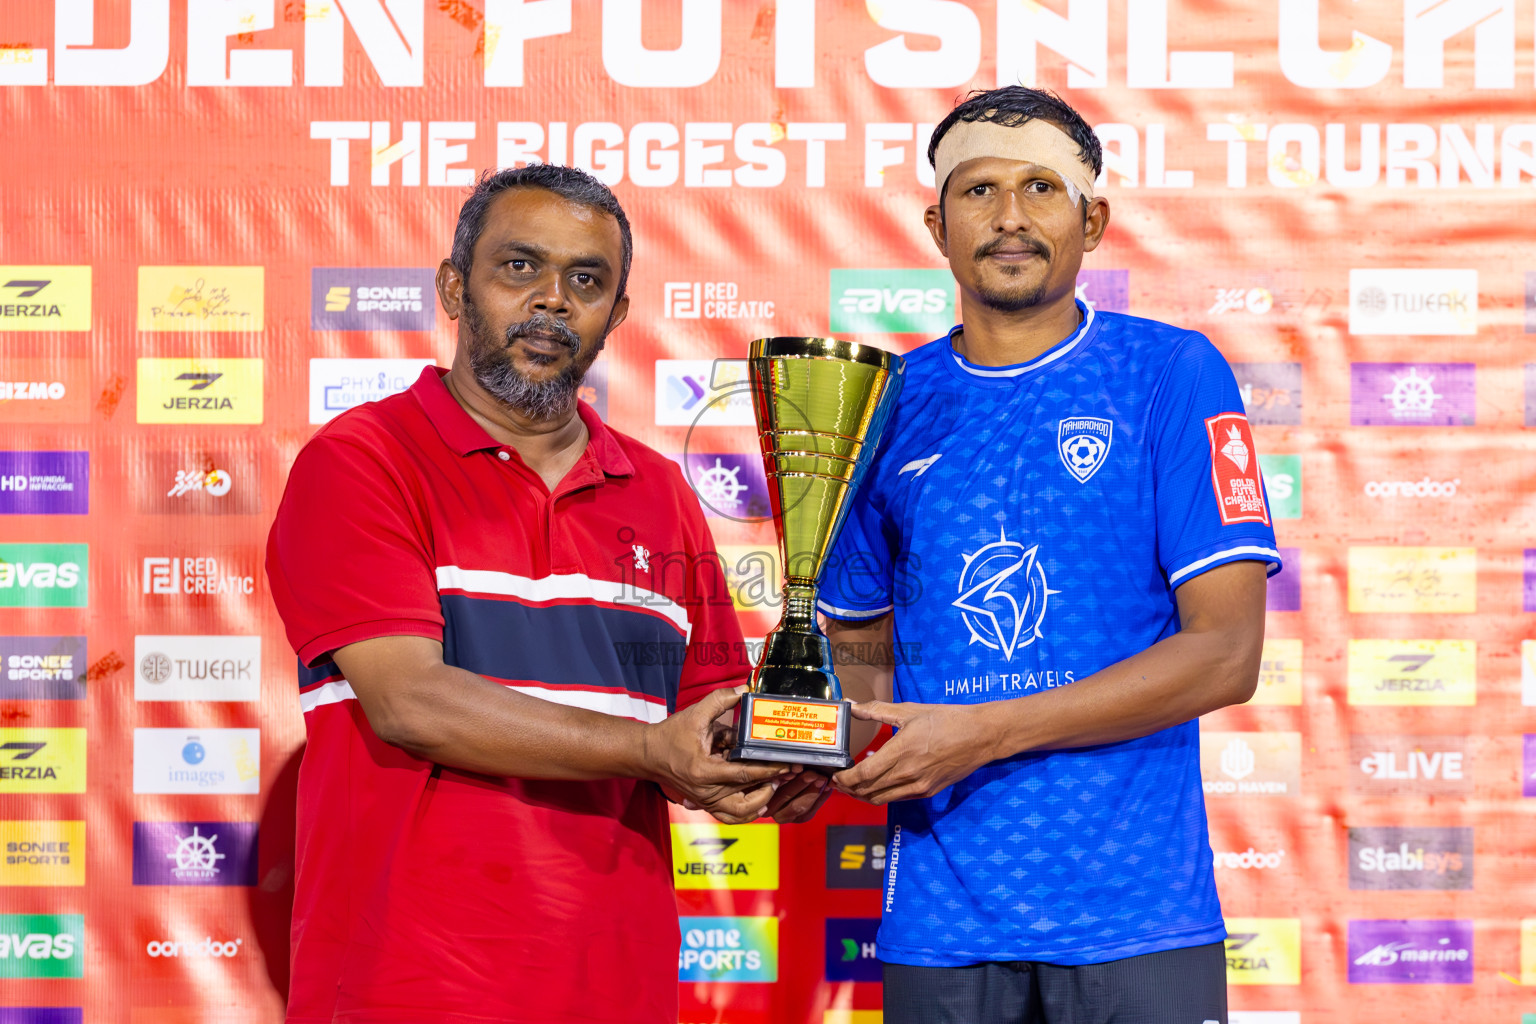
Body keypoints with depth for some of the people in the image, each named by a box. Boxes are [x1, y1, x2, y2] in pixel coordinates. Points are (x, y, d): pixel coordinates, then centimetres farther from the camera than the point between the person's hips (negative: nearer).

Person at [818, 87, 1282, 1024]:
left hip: (1137, 917, -3)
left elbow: (1226, 653, -8)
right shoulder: (889, 404, 8)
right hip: (940, 923, 3)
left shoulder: (1172, 375, -1)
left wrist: (985, 732, -15)